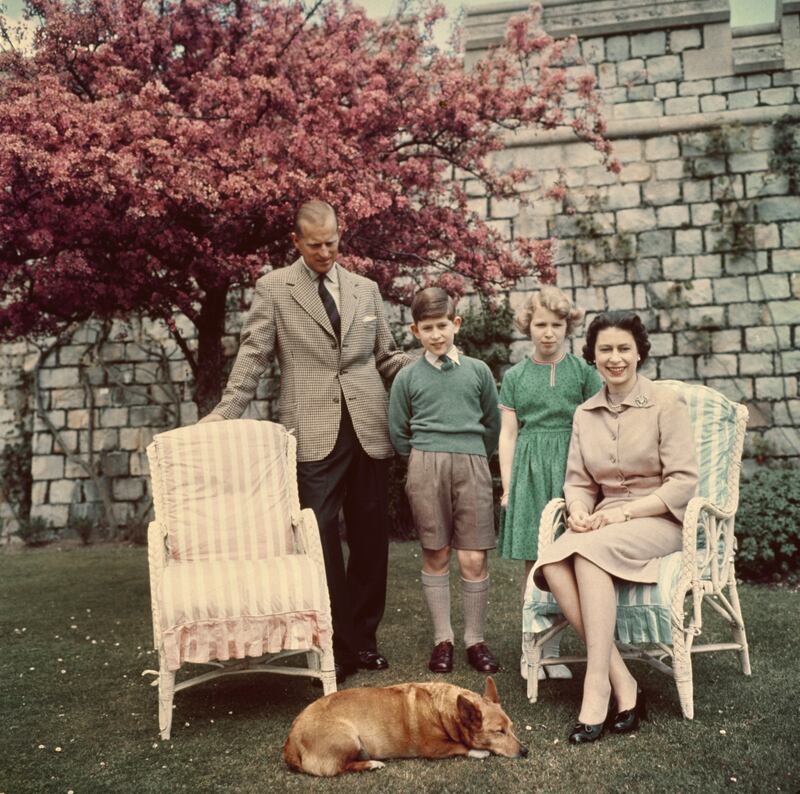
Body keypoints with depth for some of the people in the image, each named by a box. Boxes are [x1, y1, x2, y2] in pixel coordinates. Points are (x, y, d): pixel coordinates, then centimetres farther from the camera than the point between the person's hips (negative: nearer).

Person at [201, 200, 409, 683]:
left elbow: (387, 357, 18)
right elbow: (254, 355, 2)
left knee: (371, 538, 8)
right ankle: (339, 645, 9)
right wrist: (227, 413, -7)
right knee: (321, 538, -3)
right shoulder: (274, 287, 5)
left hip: (368, 429, 3)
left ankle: (364, 637, 22)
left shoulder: (366, 289, 14)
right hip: (314, 433, -3)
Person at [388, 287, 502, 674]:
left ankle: (475, 639, 13)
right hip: (425, 467, 0)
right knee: (435, 555, 6)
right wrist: (425, 459, 10)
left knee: (474, 558, -2)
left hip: (472, 465, 0)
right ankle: (442, 639, 17)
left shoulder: (478, 370, 8)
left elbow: (493, 424, 16)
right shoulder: (408, 377, 6)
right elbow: (397, 432, 12)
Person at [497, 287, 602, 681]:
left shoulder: (583, 371, 4)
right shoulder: (515, 375, 7)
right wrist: (507, 486, 4)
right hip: (529, 470, 1)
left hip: (571, 470, 0)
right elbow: (508, 433, 8)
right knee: (533, 563, 2)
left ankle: (551, 648, 8)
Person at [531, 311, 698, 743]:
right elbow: (577, 481, 12)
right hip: (605, 523, 5)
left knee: (590, 550, -35)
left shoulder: (666, 403, -3)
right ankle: (622, 683, -23)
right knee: (552, 564, -28)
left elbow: (684, 482, -9)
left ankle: (596, 691, -30)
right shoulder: (585, 414, 12)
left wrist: (625, 511, -18)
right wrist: (580, 511, -11)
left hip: (659, 519, -4)